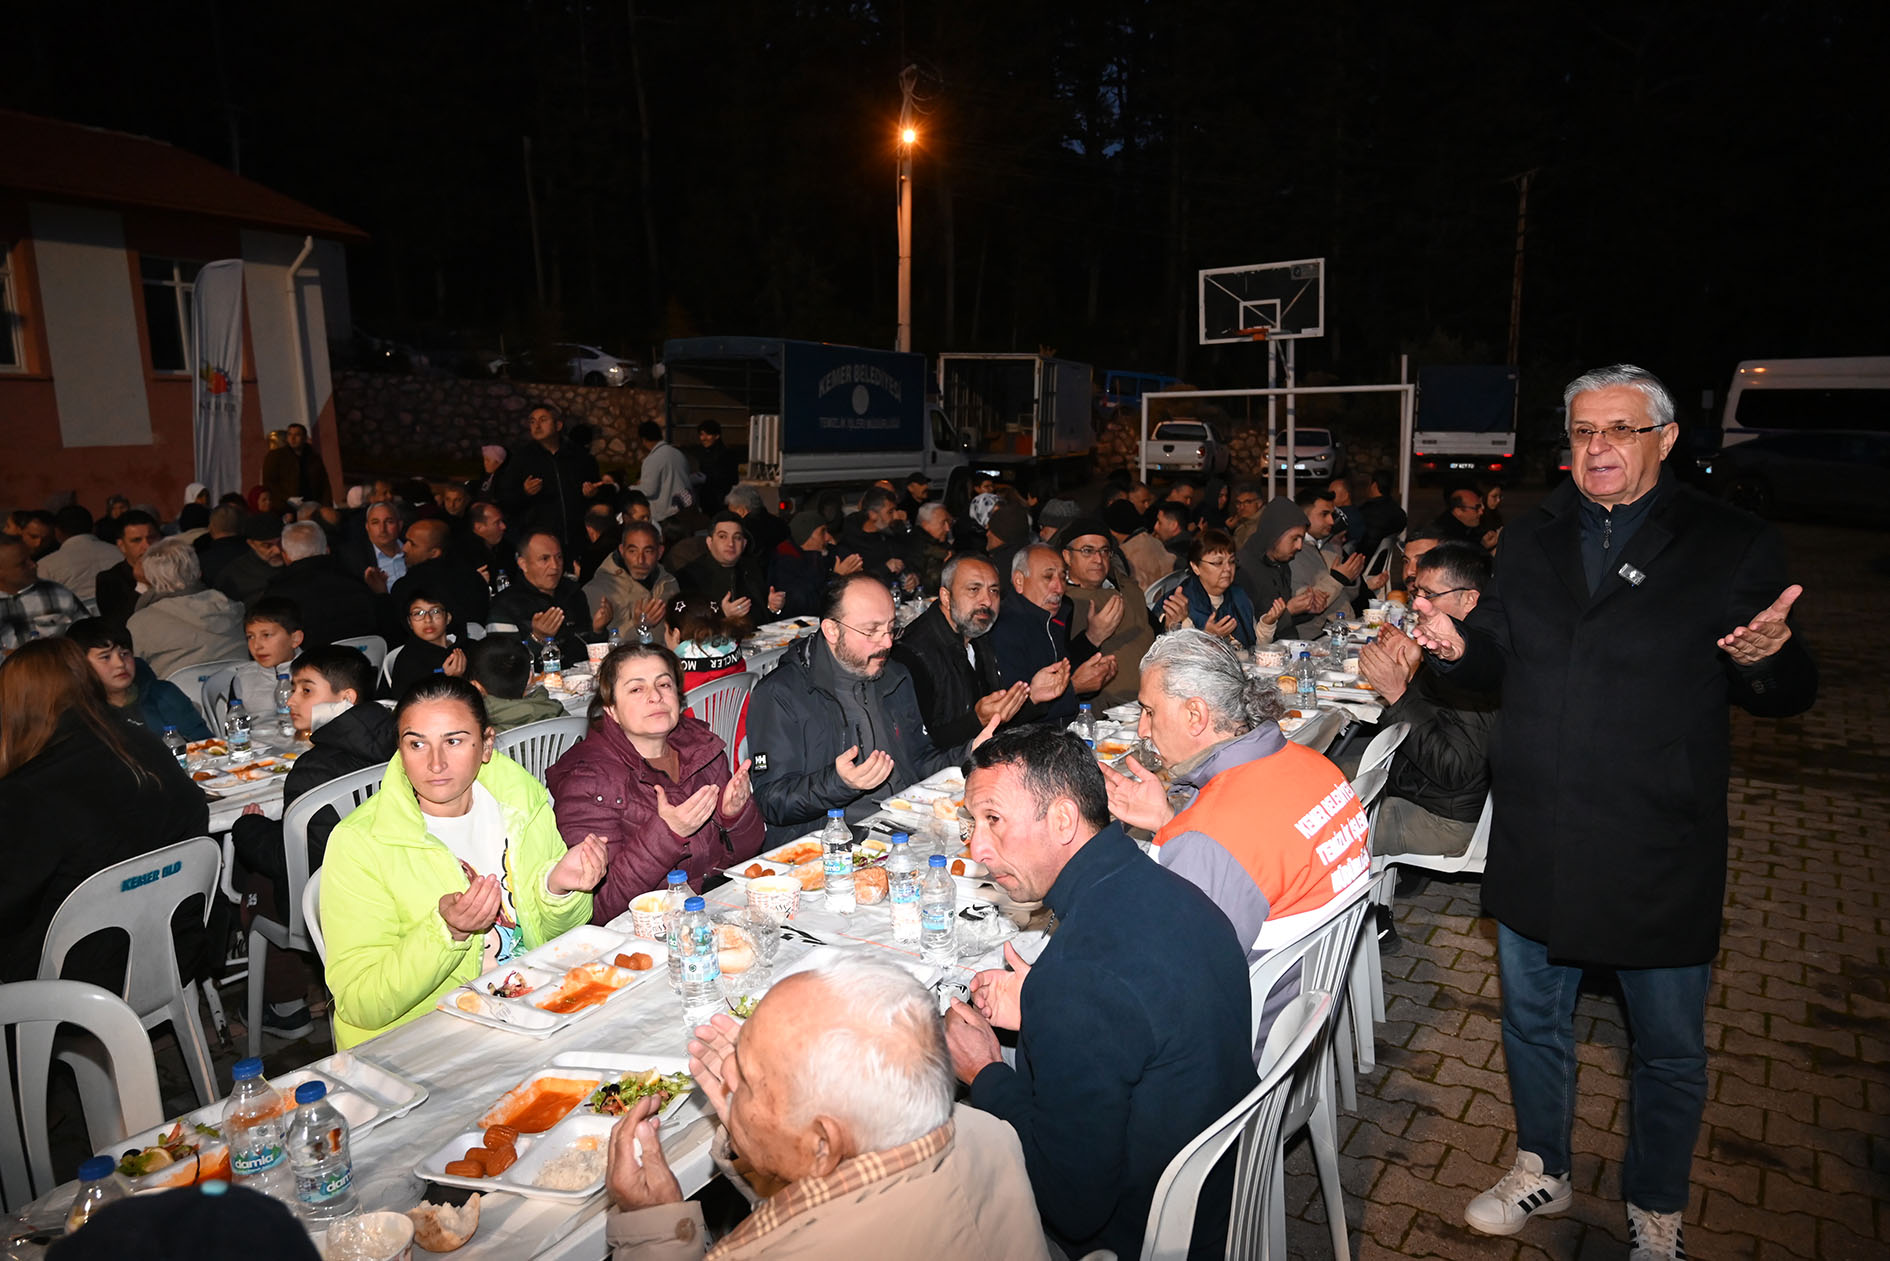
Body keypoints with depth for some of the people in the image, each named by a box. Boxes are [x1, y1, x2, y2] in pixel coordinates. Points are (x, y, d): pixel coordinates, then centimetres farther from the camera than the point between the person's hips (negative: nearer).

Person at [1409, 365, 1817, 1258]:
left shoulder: (1732, 546, -6)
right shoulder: (1531, 540, 5)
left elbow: (1790, 692, -3)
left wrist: (1763, 661, -26)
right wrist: (1455, 646, -10)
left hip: (1658, 856, -3)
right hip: (1534, 842, 3)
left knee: (1667, 1049, 15)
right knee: (1533, 1019, 20)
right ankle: (1541, 1172, 43)